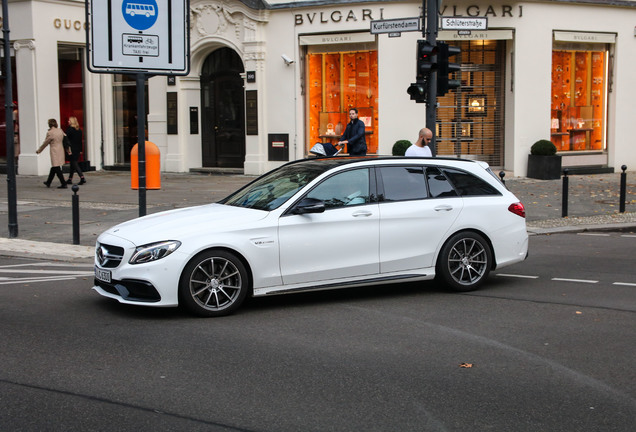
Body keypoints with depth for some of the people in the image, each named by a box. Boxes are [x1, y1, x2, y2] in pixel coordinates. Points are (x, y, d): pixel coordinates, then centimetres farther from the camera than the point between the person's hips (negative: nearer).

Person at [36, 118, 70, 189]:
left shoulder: (50, 133, -13)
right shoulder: (60, 131, 5)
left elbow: (45, 143, -4)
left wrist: (39, 150, 10)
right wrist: (68, 149, 21)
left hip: (55, 152, -8)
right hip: (61, 151, 8)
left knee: (56, 168, -3)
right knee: (53, 168, 18)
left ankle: (64, 184, -7)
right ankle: (48, 182, 30)